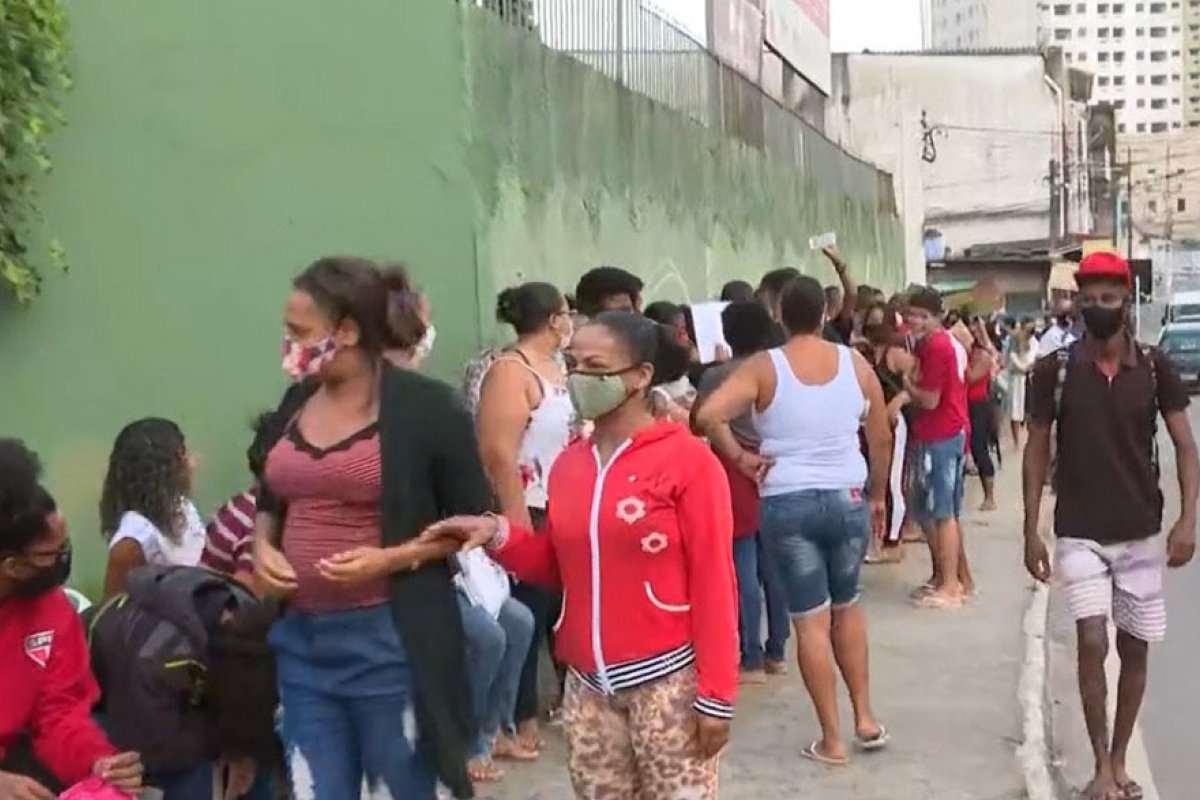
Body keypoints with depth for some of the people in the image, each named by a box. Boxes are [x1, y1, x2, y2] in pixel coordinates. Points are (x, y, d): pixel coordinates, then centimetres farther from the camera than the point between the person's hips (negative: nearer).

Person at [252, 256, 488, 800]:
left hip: (388, 640, -5)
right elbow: (271, 501, 22)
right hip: (301, 639, 6)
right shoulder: (297, 402, 8)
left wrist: (390, 560, -18)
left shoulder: (424, 406, -9)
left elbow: (473, 521, -6)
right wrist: (262, 547, 1)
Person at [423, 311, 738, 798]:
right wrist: (499, 536, -3)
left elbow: (713, 583, -11)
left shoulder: (687, 459, -10)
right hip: (588, 685, 6)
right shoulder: (568, 465, 7)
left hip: (667, 679, -5)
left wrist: (715, 696, -12)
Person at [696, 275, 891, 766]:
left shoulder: (763, 367, -7)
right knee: (847, 606, 23)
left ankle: (832, 740, 13)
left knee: (811, 620, 6)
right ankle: (865, 718, 27)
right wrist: (878, 495, 19)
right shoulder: (855, 363, 1)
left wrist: (740, 458, -7)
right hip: (848, 499, 3)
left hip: (787, 504, -2)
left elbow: (708, 415, -21)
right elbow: (881, 438, 7)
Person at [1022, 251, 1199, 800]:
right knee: (1093, 643, -11)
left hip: (1142, 534, 2)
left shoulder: (1155, 367, -3)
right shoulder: (1054, 369, -6)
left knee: (1134, 650, 9)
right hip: (1079, 535, -2)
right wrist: (1031, 531, -4)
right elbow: (1036, 452, 0)